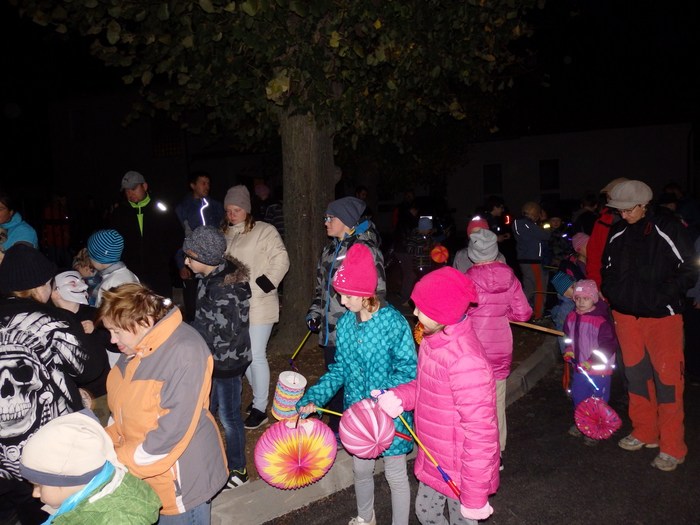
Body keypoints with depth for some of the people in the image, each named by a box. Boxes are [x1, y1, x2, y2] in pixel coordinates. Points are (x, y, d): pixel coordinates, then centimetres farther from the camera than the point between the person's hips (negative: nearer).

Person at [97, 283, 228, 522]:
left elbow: (172, 432, -27)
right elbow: (123, 408, 12)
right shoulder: (136, 346, -1)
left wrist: (119, 462, -18)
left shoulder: (185, 352, -26)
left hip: (180, 479, -7)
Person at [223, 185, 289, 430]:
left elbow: (281, 260, -15)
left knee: (256, 355, -2)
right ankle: (259, 396, 34)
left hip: (258, 305, -7)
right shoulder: (225, 235, 12)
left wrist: (261, 286, -18)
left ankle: (260, 408, 12)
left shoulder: (264, 231, -9)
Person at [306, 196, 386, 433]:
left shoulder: (366, 249, -11)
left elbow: (378, 291, -12)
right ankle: (335, 428, 30)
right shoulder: (329, 250, 14)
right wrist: (315, 312, 14)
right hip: (330, 329, 8)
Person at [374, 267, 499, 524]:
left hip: (461, 468, -8)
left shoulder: (465, 361, -34)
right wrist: (400, 396, -11)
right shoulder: (434, 339, -5)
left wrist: (475, 496, -23)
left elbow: (480, 432, -30)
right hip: (434, 458, 8)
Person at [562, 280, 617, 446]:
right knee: (578, 397, 20)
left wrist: (592, 361, -22)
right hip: (579, 368, 7)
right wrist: (568, 350, 1)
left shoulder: (601, 320, -22)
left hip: (599, 371, -6)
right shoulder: (571, 317, 0)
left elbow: (609, 344, -21)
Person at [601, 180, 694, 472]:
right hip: (626, 315, 5)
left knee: (667, 379, -2)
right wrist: (611, 295, 3)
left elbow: (688, 271, -9)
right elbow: (608, 269, 17)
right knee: (636, 376, 13)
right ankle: (644, 433, 29)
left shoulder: (669, 230, -11)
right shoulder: (617, 234, 4)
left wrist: (661, 296, -18)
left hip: (662, 316, -5)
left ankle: (672, 448, 9)